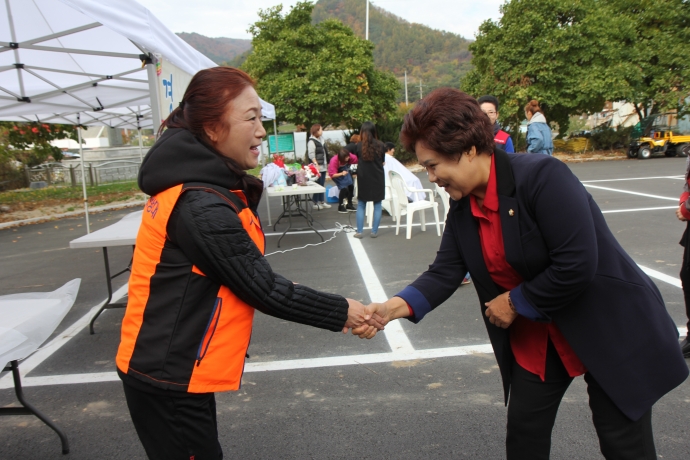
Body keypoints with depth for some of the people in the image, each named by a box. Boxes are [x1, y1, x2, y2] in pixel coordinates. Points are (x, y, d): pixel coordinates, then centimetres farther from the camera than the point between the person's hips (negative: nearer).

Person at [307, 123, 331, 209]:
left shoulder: (321, 139, 16)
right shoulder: (311, 141, -11)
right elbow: (311, 155, -17)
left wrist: (327, 163, 20)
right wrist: (316, 165, -23)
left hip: (323, 167, 8)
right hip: (317, 167, -8)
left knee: (322, 185, 12)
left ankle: (322, 201, 19)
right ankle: (316, 203, 4)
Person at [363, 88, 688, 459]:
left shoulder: (542, 177, -27)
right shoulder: (462, 206, -4)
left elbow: (577, 265, -30)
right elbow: (444, 272, -8)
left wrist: (515, 303, -18)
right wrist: (397, 305, -24)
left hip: (612, 329, -6)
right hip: (535, 339, 6)